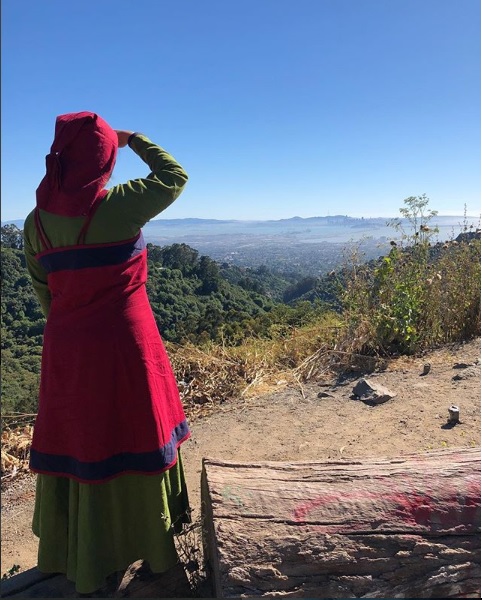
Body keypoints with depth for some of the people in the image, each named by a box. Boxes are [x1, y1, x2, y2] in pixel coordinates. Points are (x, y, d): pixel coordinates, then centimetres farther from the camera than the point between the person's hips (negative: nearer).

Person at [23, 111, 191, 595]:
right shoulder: (118, 205, -13)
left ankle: (69, 558, 38)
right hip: (124, 346, -4)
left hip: (65, 350, 5)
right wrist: (132, 139, 12)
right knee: (132, 445, 11)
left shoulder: (36, 221, 1)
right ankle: (151, 551, 30)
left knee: (73, 446, 18)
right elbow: (174, 177, 2)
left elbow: (43, 292, 9)